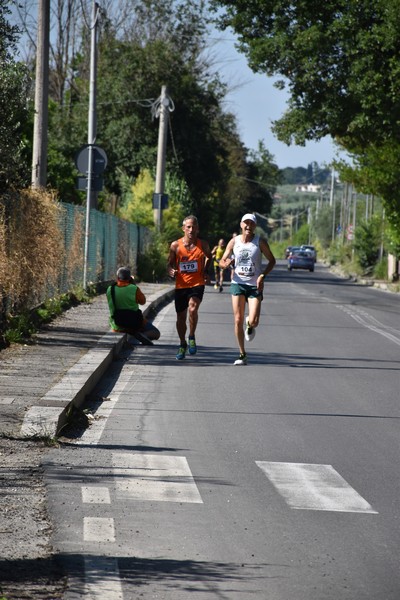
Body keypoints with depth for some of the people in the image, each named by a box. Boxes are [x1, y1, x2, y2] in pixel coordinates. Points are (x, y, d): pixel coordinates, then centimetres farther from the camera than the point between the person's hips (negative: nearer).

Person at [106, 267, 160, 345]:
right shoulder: (134, 289, -16)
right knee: (156, 333, 8)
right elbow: (143, 301, 2)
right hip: (134, 323, -3)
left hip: (117, 326, 3)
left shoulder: (110, 290, -7)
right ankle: (143, 336, -23)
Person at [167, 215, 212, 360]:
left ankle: (192, 337, -4)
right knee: (181, 318, 9)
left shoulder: (203, 245, -2)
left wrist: (206, 271, 4)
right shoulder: (175, 245, -4)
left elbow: (209, 256, 19)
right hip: (181, 285, 2)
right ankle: (182, 344, 32)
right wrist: (171, 272, -15)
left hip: (197, 284, -2)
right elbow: (170, 263, 7)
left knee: (192, 309, -27)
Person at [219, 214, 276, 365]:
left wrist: (263, 276, -11)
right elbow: (222, 261, 8)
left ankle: (250, 326, 27)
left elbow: (272, 260, 4)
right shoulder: (234, 242, 2)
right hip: (238, 284, 2)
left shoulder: (260, 242, -3)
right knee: (238, 320, -4)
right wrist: (226, 263, -17)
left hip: (255, 285, -2)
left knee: (254, 321, -14)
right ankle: (242, 355, 7)